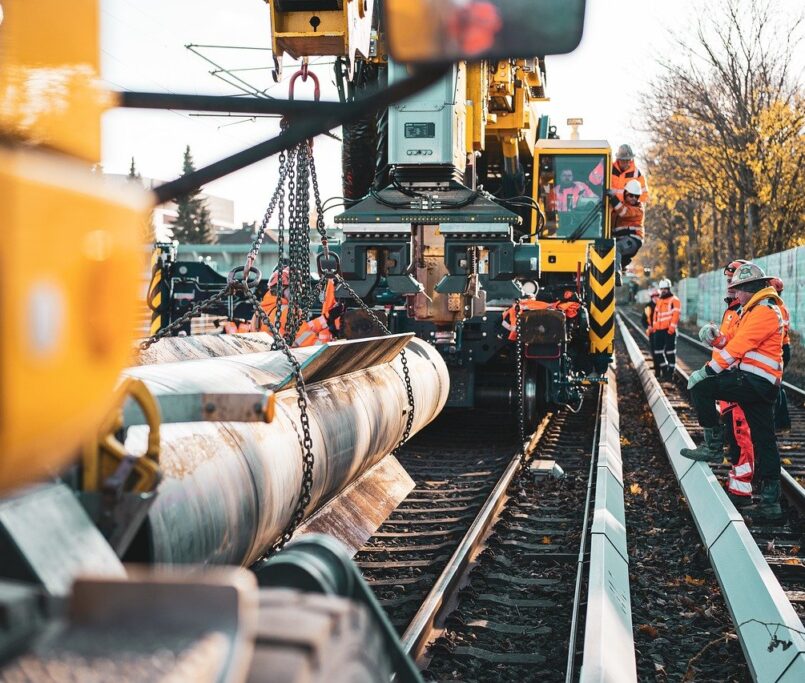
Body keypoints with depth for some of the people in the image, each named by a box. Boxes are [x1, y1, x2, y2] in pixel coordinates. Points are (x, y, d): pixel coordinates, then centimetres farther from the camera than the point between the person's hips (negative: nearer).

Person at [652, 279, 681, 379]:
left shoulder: (674, 300, -5)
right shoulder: (659, 300, 19)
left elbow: (676, 314, -13)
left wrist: (672, 327, -19)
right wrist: (654, 325, 14)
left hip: (669, 330, -8)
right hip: (659, 330, 8)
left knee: (670, 351, -2)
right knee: (658, 350, 9)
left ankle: (670, 371, 4)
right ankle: (664, 369, 21)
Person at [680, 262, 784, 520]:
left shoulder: (763, 311, -13)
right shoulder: (757, 309, 20)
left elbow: (738, 346, -19)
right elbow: (737, 344, 18)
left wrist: (707, 370, -16)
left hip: (754, 382, -10)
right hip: (763, 385, 10)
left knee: (700, 388, -13)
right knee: (764, 441, 9)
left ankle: (714, 446, -6)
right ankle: (771, 501, 12)